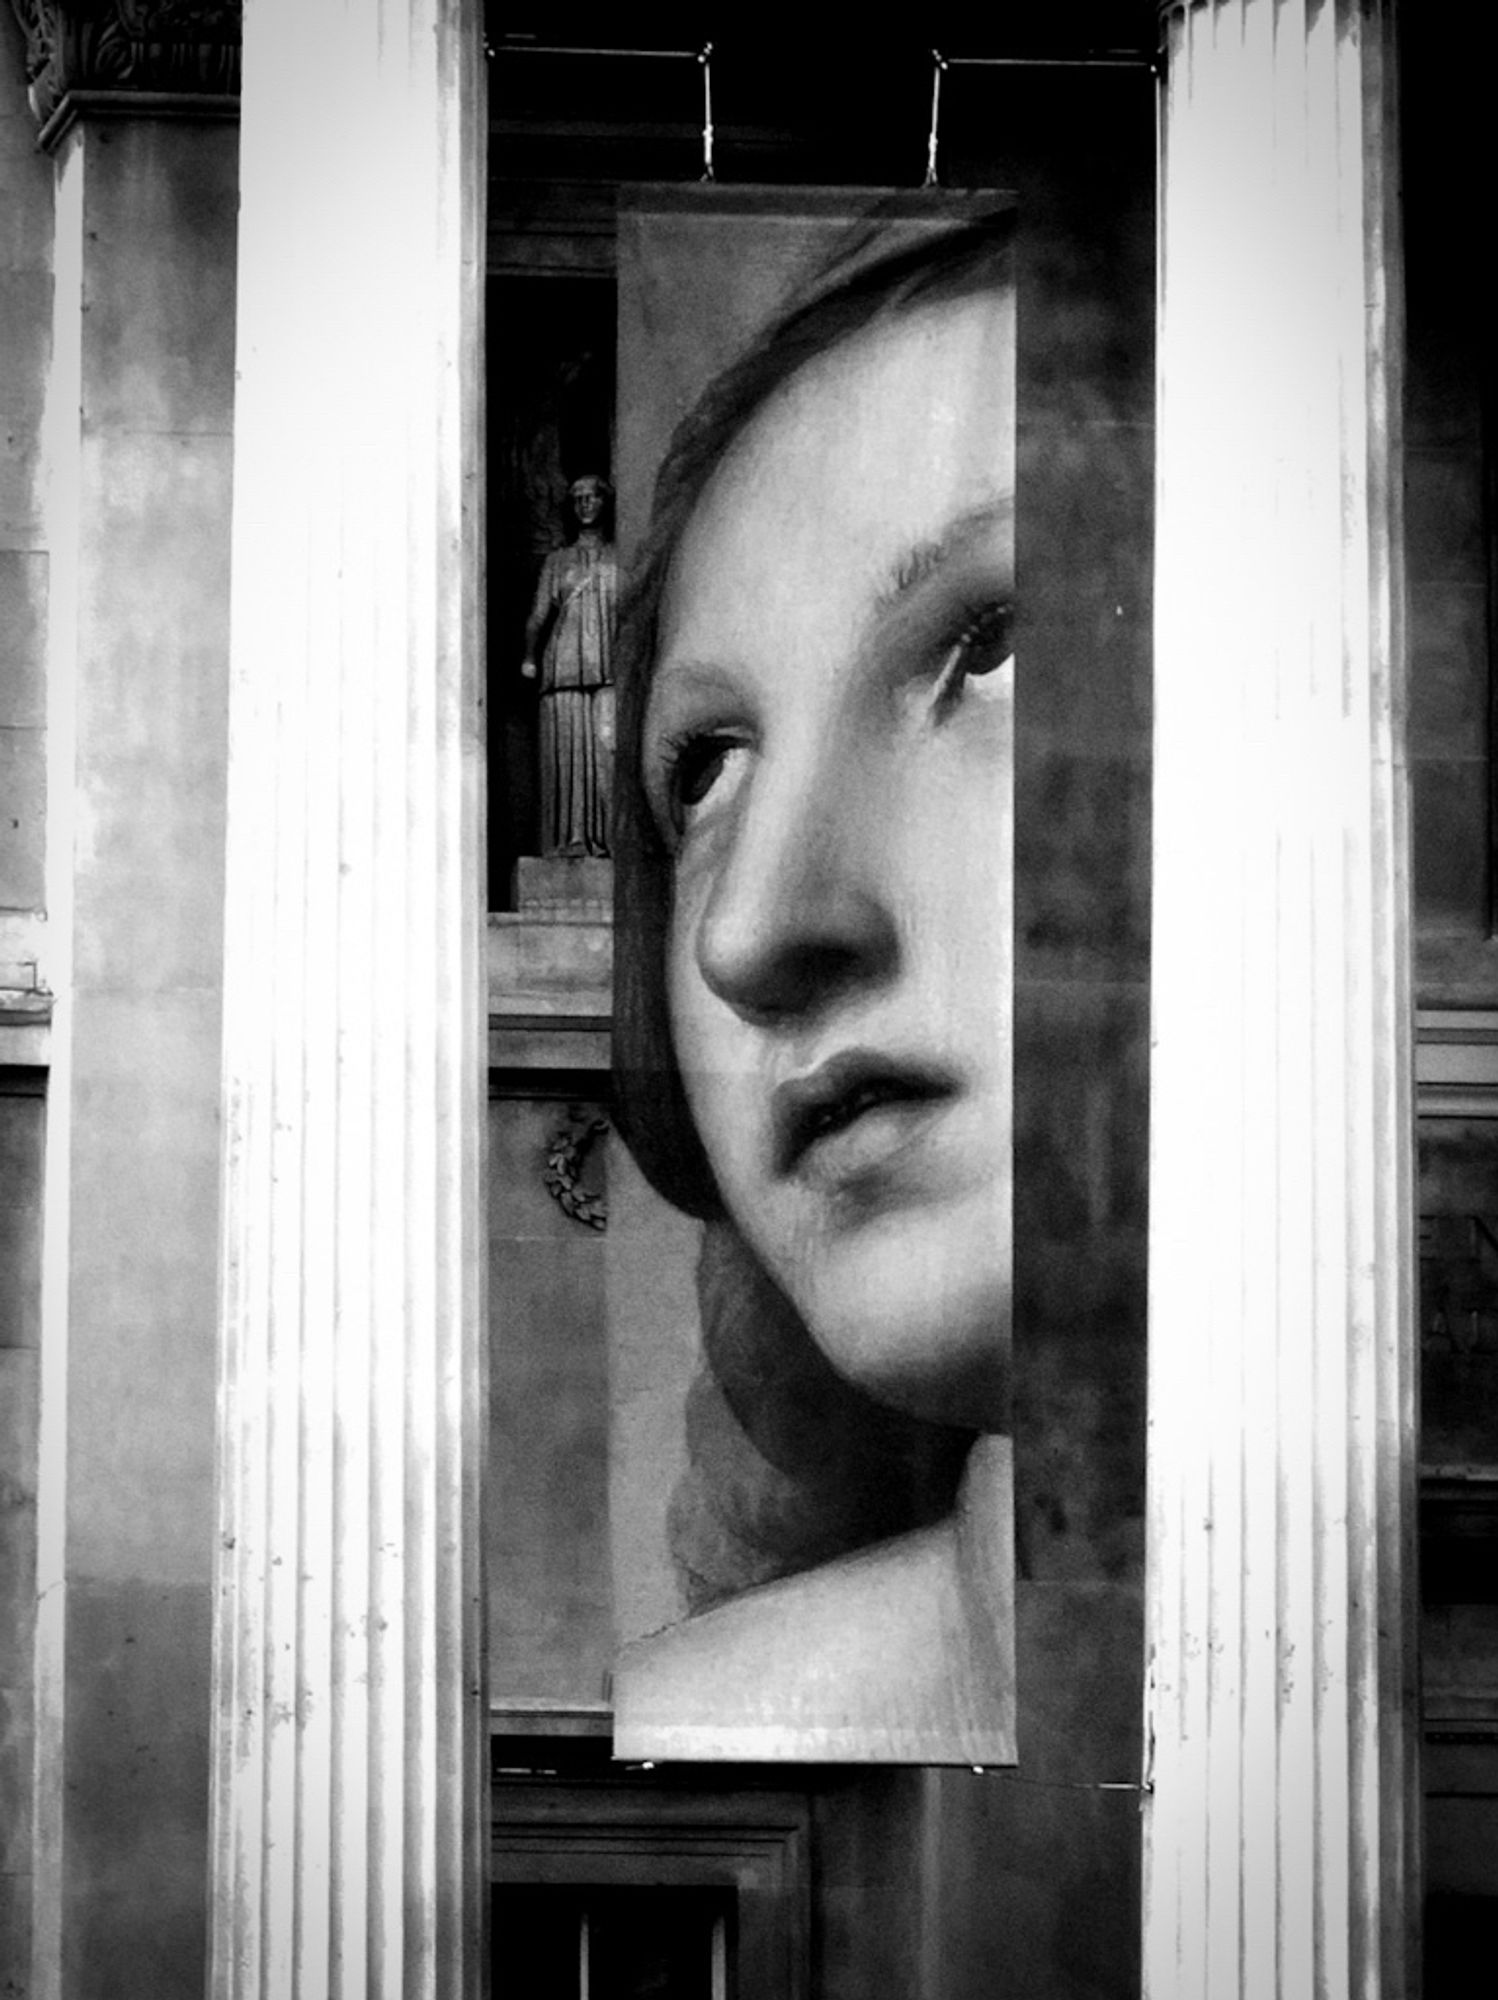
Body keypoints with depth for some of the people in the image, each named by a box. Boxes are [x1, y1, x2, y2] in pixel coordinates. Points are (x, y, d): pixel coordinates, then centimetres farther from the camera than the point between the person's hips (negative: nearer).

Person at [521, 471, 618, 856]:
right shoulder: (557, 561, 18)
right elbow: (538, 614, 10)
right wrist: (529, 657, -5)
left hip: (611, 668, -1)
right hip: (565, 667, 1)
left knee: (609, 745, -16)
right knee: (566, 750, -6)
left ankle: (613, 836, -19)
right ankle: (571, 838, -5)